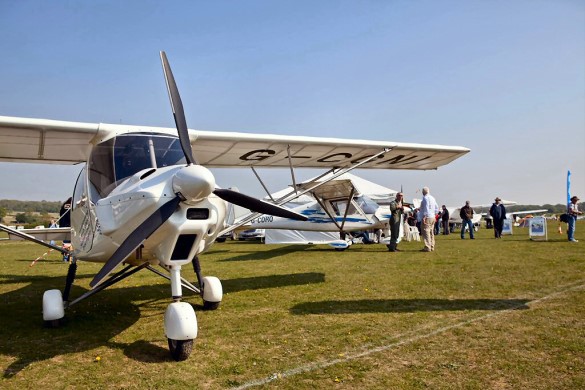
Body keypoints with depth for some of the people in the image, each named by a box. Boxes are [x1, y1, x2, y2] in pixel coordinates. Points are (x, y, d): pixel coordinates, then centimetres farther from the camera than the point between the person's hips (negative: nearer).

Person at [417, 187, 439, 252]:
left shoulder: (425, 198, -11)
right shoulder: (432, 198, 16)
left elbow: (426, 208, -19)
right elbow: (437, 208, 18)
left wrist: (424, 217, -20)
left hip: (427, 218, -9)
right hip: (432, 217, 9)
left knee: (426, 233, -9)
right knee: (431, 233, 13)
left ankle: (427, 247, -12)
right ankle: (432, 247, 17)